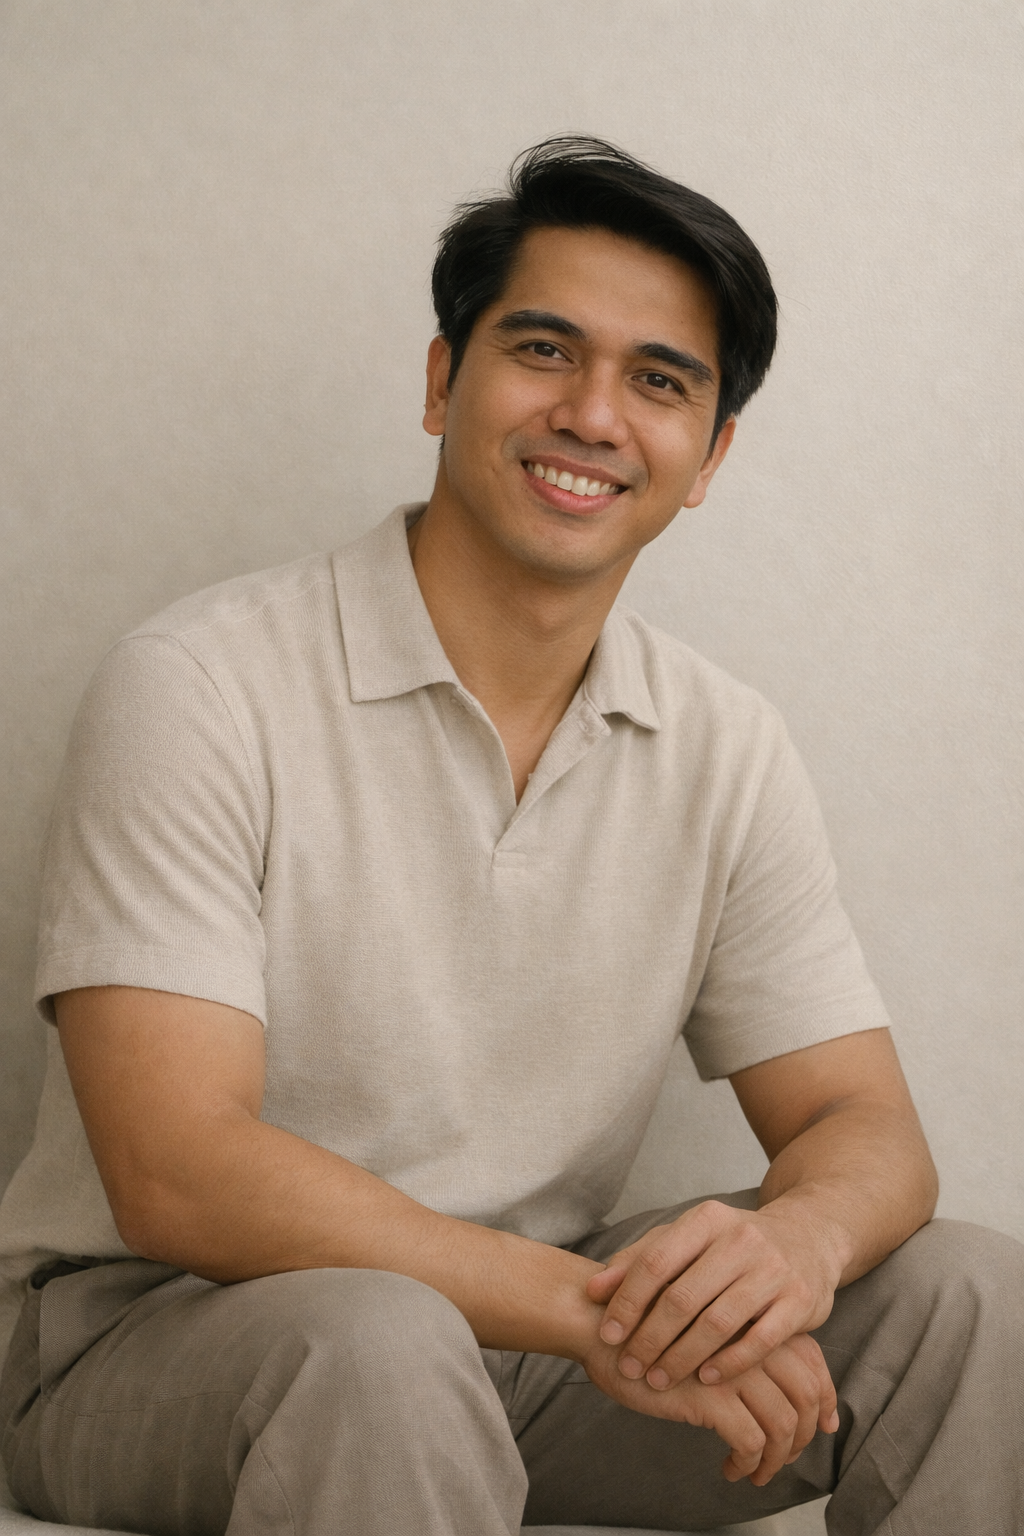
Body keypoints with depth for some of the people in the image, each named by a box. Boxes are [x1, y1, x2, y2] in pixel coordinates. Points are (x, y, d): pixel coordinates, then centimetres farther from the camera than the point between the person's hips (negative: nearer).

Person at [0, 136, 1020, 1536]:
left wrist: (797, 1235, -26)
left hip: (525, 1339, 6)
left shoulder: (726, 753, 2)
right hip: (162, 1332, -5)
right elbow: (177, 1173, -22)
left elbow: (863, 1126, 1)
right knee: (378, 1349, -37)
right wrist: (595, 1305, -29)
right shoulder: (201, 689, -15)